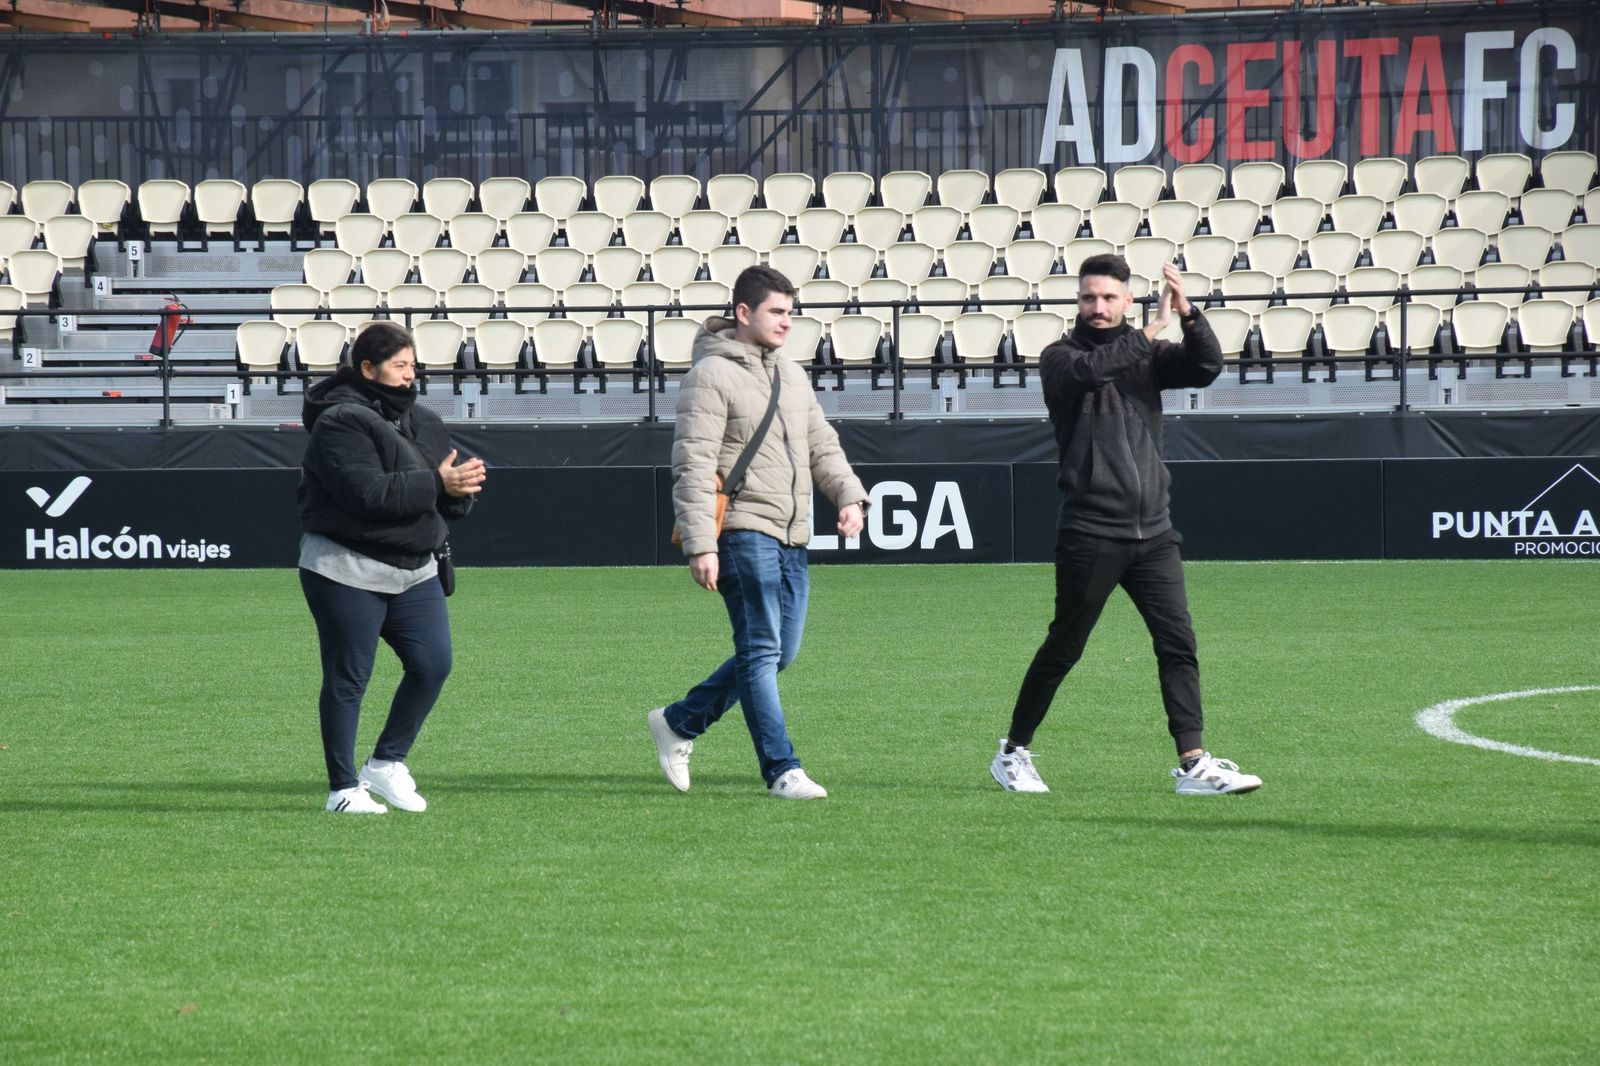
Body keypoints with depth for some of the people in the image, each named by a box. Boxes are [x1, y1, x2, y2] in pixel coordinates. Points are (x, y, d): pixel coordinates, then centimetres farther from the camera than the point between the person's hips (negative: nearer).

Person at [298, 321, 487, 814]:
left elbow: (449, 493, 12)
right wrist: (436, 484, -23)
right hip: (347, 571, -7)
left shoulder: (421, 421, 12)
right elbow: (367, 493, -25)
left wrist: (462, 486, -13)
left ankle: (387, 763, 17)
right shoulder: (341, 422, -13)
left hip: (413, 570, 7)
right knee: (348, 680, 0)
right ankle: (344, 788, 8)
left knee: (432, 664, 1)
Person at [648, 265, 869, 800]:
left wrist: (849, 494, 1)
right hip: (742, 531, -8)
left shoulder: (792, 375, 18)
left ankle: (678, 723, 24)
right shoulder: (711, 375, -7)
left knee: (779, 653, 10)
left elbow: (822, 445, 21)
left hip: (791, 536, 8)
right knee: (762, 651, -9)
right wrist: (700, 545, -19)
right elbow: (693, 465, -12)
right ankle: (782, 771, -8)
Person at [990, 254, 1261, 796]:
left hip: (1153, 530, 4)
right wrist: (1150, 334, -23)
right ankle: (1013, 752, 16)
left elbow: (1206, 367, -4)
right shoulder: (1060, 357, 1)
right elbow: (1088, 370, -22)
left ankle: (1193, 763, -4)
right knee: (1064, 646, 3)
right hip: (1090, 533, -4)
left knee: (1178, 644, -3)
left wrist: (1188, 315, -20)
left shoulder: (1146, 354, 12)